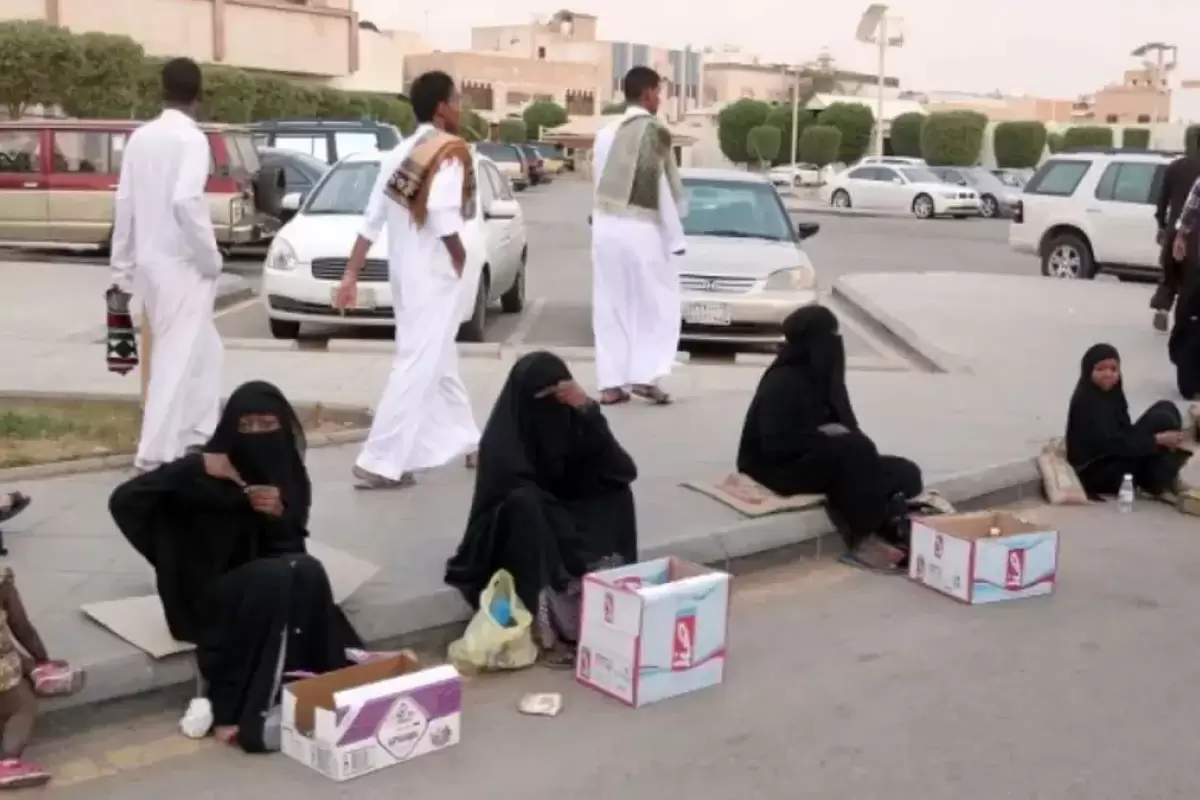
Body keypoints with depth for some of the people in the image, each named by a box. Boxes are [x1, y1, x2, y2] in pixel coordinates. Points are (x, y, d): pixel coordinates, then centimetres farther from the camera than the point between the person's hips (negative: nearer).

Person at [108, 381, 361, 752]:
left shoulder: (288, 474, 3)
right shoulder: (207, 476, -9)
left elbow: (293, 546, 4)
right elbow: (122, 501, -18)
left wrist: (280, 514, -17)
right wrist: (194, 467, -26)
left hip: (276, 587, 4)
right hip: (214, 592, -4)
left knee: (307, 572, -29)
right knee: (276, 577, -33)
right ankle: (239, 710, -28)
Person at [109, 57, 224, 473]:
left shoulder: (140, 137, 9)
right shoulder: (191, 138, -11)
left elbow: (124, 205, 9)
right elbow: (186, 201, -24)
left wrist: (122, 271, 15)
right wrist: (211, 257, -12)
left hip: (150, 262, 7)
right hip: (182, 264, -7)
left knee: (204, 348, 21)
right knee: (177, 357, -3)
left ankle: (198, 434, 28)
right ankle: (156, 454, -3)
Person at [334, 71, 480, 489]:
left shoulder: (400, 153, 11)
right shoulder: (450, 151, -12)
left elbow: (372, 219, 10)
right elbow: (442, 214, -25)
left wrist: (351, 274, 11)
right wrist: (462, 259, -11)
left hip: (407, 270, 9)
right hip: (434, 273, -9)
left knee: (439, 360, 20)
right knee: (417, 364, -8)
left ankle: (466, 440, 34)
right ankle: (380, 462, -10)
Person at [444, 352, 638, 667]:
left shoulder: (570, 421, -8)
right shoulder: (502, 441, -20)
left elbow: (623, 473, -17)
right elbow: (519, 496, -26)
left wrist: (589, 412, -29)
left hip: (564, 525, 5)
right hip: (512, 540, -5)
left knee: (617, 495, -16)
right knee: (525, 504, -35)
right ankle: (545, 631, -33)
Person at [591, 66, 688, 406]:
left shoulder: (606, 133, 8)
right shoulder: (655, 132, -9)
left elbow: (600, 181, 10)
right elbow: (667, 188, -8)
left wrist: (604, 217, 16)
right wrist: (676, 237, -3)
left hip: (605, 225, 6)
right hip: (641, 228, -6)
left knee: (610, 307, 9)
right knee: (657, 304, 6)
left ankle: (610, 384, 8)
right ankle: (644, 376, -2)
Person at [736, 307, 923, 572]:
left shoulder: (823, 377, 8)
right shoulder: (782, 382, -17)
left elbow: (846, 427, 13)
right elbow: (776, 444, -25)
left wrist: (842, 435, -9)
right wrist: (824, 437, -20)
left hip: (822, 459, 9)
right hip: (781, 467, -9)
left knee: (906, 473, -7)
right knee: (855, 449, -34)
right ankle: (864, 538, -26)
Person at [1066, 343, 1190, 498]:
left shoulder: (1110, 394, 10)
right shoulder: (1087, 403, -20)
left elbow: (1124, 433, 9)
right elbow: (1111, 443, -28)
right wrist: (1158, 439, -26)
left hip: (1115, 462, 10)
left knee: (1167, 408, 5)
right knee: (1161, 420, -17)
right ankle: (1166, 481, -5)